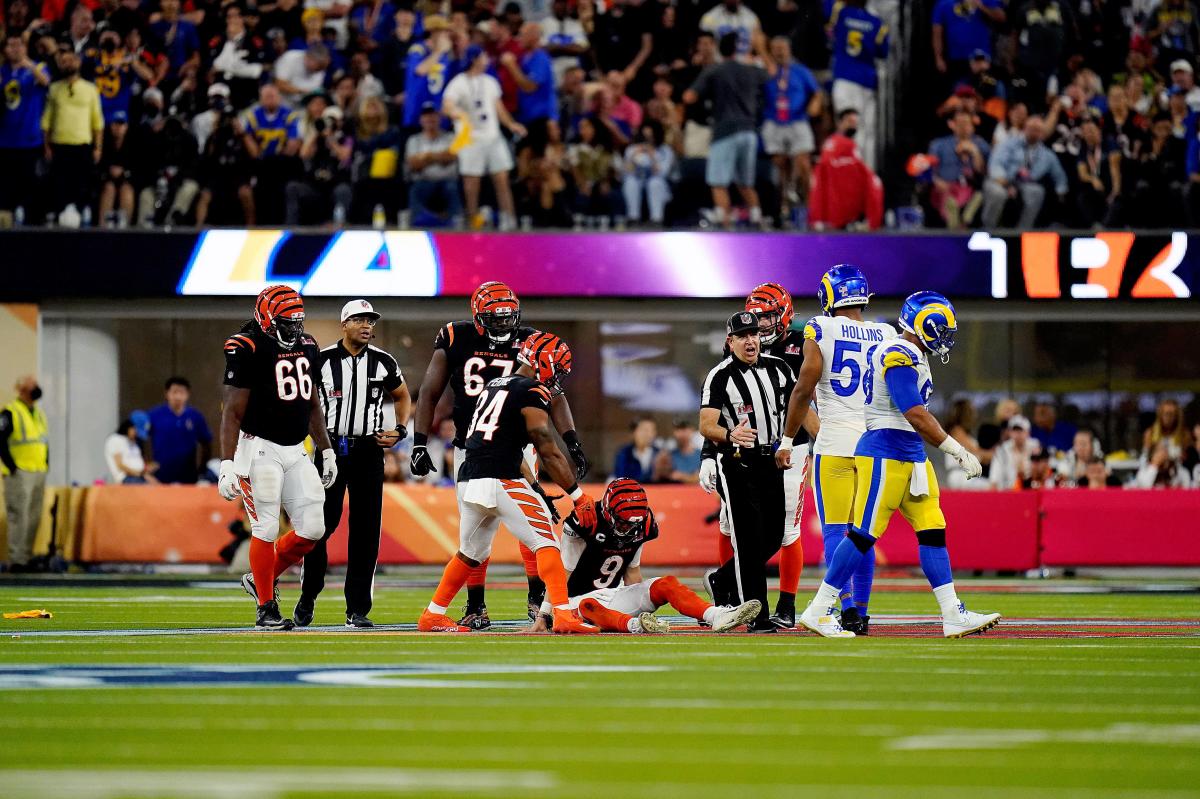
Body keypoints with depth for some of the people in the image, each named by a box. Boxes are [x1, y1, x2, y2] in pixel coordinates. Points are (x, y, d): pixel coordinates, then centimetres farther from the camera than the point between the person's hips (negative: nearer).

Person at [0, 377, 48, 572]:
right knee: (19, 516, -9)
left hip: (39, 473, 8)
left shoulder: (40, 414, 17)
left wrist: (46, 466, 15)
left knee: (34, 517, 8)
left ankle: (27, 557, 13)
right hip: (19, 473, -8)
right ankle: (16, 559, -8)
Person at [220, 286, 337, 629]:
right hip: (260, 448, -7)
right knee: (266, 529, -7)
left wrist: (327, 451, 21)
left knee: (312, 528, 0)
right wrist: (227, 464, -18)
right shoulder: (248, 349, -12)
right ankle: (266, 608, 4)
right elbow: (233, 411, -12)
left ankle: (262, 579, 21)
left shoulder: (307, 347, 10)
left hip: (295, 451, 7)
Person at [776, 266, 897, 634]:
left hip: (835, 442, -4)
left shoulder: (821, 331, -5)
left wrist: (787, 440, 2)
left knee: (835, 530, -1)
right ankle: (861, 612, 13)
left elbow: (804, 389, -6)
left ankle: (847, 607, -14)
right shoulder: (886, 335, 6)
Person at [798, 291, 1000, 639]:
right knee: (863, 535, -6)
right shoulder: (900, 357, -16)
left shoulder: (912, 356, 15)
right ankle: (818, 611, 1)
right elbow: (916, 416, -22)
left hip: (911, 455, 10)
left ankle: (954, 616, 4)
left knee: (933, 532, 5)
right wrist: (959, 452, -20)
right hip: (885, 454, -10)